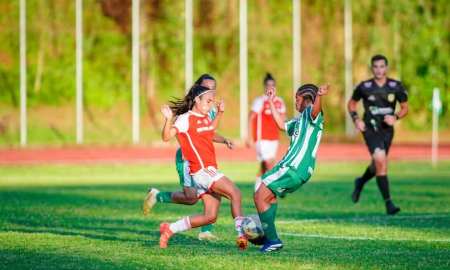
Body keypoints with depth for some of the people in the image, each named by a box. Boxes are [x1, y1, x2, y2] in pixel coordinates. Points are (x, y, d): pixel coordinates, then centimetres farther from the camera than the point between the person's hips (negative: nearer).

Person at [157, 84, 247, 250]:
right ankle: (241, 234, -29)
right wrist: (168, 119, -34)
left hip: (209, 170, 9)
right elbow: (166, 137, -18)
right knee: (235, 194, -23)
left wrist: (220, 112, 29)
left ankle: (169, 229, 16)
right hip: (202, 170, -9)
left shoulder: (204, 117, 16)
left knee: (210, 217, 8)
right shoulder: (186, 119, -8)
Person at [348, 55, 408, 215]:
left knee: (377, 166, 17)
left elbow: (405, 107, 7)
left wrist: (395, 117, -13)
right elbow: (351, 103, 10)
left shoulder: (396, 87, -3)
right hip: (370, 129, -4)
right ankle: (388, 203, -21)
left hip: (387, 130, 4)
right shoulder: (364, 87, -6)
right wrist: (356, 119, -6)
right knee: (381, 161, -22)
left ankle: (360, 182, 52)